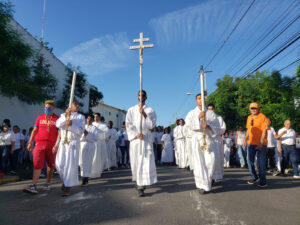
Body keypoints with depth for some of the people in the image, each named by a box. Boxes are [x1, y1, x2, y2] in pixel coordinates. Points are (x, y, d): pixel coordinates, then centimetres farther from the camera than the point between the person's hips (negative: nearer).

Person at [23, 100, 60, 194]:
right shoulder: (40, 117, 8)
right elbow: (35, 130, 10)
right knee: (37, 164, -7)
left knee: (50, 165, 9)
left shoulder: (57, 119, -1)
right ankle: (33, 186, -5)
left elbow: (60, 133, -6)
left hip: (51, 145, -1)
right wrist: (30, 142, 5)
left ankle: (48, 183, 26)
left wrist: (57, 145, -14)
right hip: (40, 144, 1)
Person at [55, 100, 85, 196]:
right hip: (63, 142, 3)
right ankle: (65, 180, 29)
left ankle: (67, 186, 12)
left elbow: (81, 131, -7)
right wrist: (65, 115, -21)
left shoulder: (81, 117, 4)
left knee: (70, 165, -2)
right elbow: (58, 124, -7)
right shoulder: (63, 115, 13)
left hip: (74, 143, -3)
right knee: (59, 164, 3)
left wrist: (71, 125, -22)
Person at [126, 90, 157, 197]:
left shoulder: (151, 111, 10)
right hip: (135, 138, 1)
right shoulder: (131, 110, 11)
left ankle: (141, 185, -7)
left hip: (147, 138, -1)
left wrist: (144, 114, -13)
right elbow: (128, 125, 2)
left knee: (146, 161, -9)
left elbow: (152, 125, -1)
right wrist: (137, 134, -11)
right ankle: (138, 181, 22)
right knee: (136, 161, 4)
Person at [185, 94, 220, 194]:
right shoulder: (192, 113, 12)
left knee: (210, 161, -9)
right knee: (199, 162, -4)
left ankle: (208, 179, 18)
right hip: (197, 139, 0)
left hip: (209, 139, 1)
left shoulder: (211, 113, 13)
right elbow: (188, 123, -6)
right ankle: (203, 185, 6)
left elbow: (217, 128, 8)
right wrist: (198, 117, -15)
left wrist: (208, 126, -11)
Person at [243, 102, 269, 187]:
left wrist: (261, 143, -20)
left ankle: (263, 181, 12)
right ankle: (254, 177, 29)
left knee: (261, 163, -2)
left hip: (261, 144, -6)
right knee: (250, 160, 11)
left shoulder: (263, 117, -8)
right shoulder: (249, 117, 13)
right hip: (251, 143, 7)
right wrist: (245, 139, 13)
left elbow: (264, 131, -13)